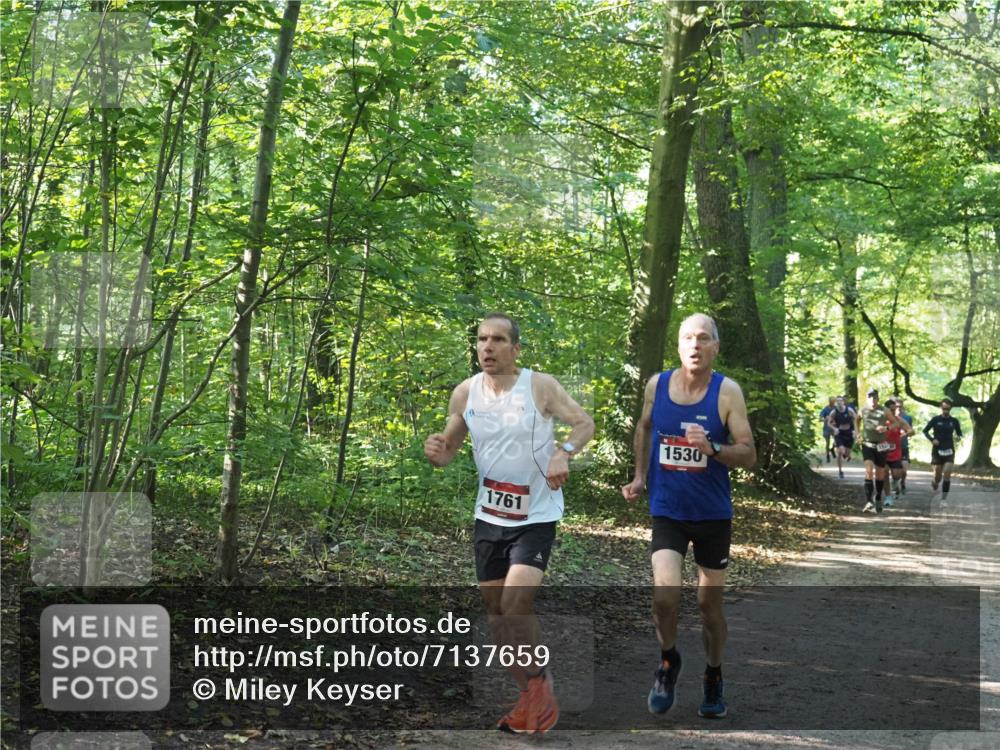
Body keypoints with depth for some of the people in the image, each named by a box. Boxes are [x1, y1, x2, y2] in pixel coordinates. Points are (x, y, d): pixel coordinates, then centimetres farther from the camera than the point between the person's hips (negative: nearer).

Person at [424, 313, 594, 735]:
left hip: (536, 516, -5)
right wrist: (435, 452, -16)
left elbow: (584, 423, -4)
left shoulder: (540, 387, -12)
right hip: (489, 515, 5)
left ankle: (538, 682, 5)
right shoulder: (465, 393, -1)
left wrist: (564, 452, -23)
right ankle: (534, 696, 26)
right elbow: (448, 451, 8)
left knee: (516, 605, -19)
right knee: (497, 613, 9)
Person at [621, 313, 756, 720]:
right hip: (667, 511, 1)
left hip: (713, 514, 0)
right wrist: (639, 476, 12)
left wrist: (713, 448, -28)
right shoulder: (657, 385, -3)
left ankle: (713, 679, 33)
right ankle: (668, 661, 13)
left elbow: (748, 454, -11)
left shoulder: (727, 392, -10)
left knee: (710, 601, 10)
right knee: (664, 595, -16)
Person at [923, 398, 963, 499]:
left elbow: (959, 433, 14)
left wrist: (959, 437, -10)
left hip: (949, 451, 1)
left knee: (947, 474, -13)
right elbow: (925, 431, 5)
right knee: (938, 475, 3)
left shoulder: (954, 421, 3)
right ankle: (934, 483, 39)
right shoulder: (935, 419, -2)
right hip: (937, 451, -1)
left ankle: (944, 495, -8)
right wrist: (932, 439, -12)